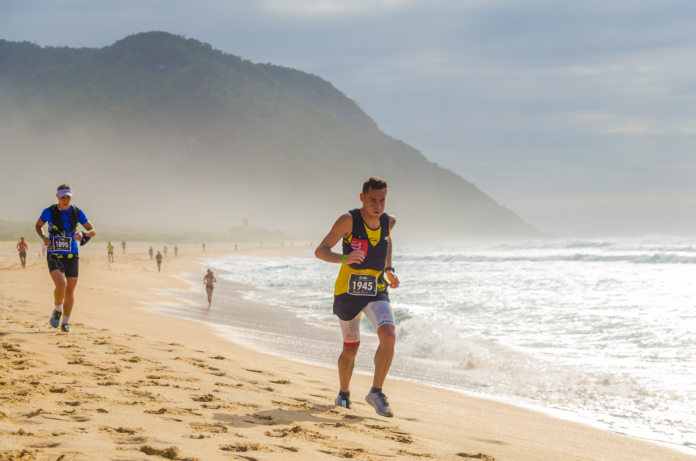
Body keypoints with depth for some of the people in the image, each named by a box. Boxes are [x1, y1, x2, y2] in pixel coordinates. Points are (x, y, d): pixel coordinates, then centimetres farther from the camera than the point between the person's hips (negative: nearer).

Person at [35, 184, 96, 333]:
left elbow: (93, 231, 3)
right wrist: (43, 238, -7)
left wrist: (83, 234, -19)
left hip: (72, 256, 2)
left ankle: (66, 323, 20)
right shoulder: (49, 212, -6)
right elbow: (38, 226, 13)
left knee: (70, 291, 4)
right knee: (61, 285, -24)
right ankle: (57, 310, 6)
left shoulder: (77, 213, -1)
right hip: (54, 256, -2)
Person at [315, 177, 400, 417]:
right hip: (348, 292, -3)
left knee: (389, 336, -23)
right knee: (351, 348, 11)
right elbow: (320, 251, -17)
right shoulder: (348, 220, -14)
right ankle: (344, 393, 38)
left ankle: (376, 392, -11)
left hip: (376, 292, 3)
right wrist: (345, 258, -36)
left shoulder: (388, 221, 1)